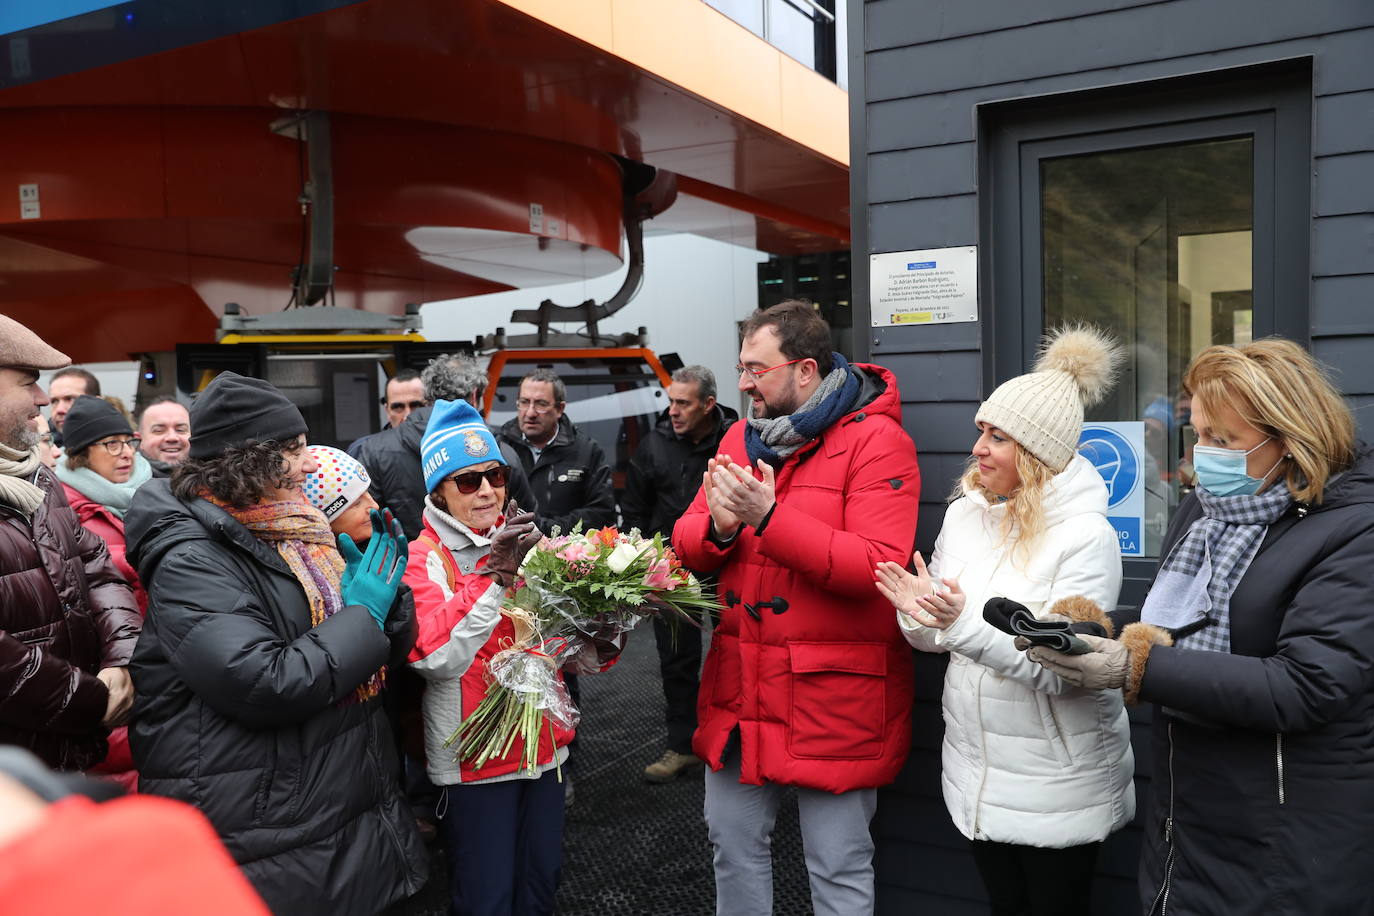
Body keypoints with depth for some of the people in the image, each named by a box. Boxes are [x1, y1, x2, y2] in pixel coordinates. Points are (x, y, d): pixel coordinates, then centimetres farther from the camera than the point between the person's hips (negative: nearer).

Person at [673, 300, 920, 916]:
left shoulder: (876, 442, -13)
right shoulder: (740, 437, 8)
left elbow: (877, 565, -23)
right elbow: (688, 546, 8)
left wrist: (769, 517, -27)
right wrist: (717, 526, -15)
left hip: (833, 696, -6)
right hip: (739, 686, 7)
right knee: (733, 842, 21)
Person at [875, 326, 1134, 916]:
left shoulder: (1087, 535, -18)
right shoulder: (964, 513, -1)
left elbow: (1063, 671, -23)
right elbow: (936, 638, 6)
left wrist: (963, 623, -34)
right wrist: (920, 614, -16)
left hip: (1057, 784, -5)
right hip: (976, 772, 5)